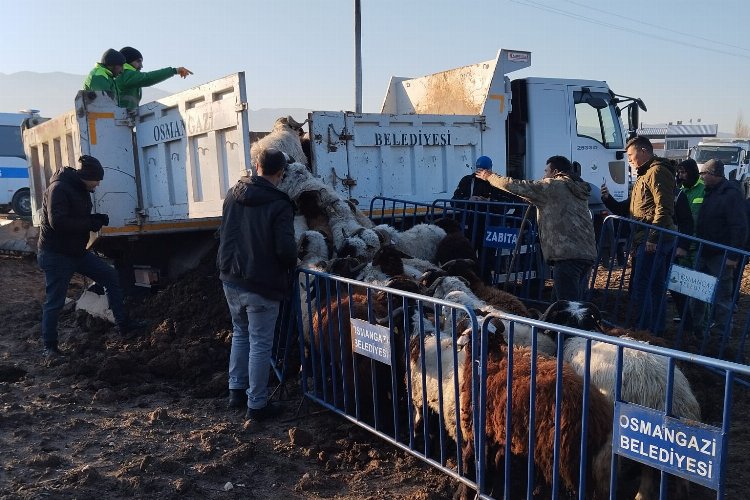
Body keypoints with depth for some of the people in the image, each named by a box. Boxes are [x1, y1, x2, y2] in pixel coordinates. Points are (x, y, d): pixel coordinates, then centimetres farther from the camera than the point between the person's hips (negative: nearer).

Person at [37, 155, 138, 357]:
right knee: (54, 301, 0)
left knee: (110, 276, 6)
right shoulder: (59, 189, -20)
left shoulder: (81, 190, 9)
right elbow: (58, 221, -29)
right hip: (56, 255, -9)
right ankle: (49, 346, 14)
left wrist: (96, 219, -1)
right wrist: (91, 223, -21)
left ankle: (122, 324, 12)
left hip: (77, 251, 9)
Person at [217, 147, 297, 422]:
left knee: (240, 334, 23)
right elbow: (286, 249, -21)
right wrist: (291, 265, -1)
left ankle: (236, 391, 32)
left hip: (231, 280, 7)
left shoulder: (233, 195, 3)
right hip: (262, 285, -6)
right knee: (260, 344, 4)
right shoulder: (279, 205, -17)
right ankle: (257, 404, 12)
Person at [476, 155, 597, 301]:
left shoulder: (553, 185, -1)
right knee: (577, 301, 13)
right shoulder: (578, 190, 24)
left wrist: (490, 177, 16)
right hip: (588, 254, 9)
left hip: (568, 254, -9)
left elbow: (516, 186, 2)